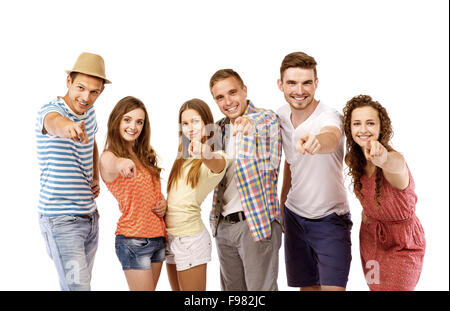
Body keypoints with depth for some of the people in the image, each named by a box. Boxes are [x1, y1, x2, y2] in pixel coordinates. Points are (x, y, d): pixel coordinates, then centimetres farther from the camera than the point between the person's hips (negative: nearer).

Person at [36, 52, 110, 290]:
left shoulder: (89, 112, 4)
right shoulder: (50, 110, -17)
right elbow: (54, 122, -43)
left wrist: (95, 179, 7)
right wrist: (67, 127, -68)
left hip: (89, 216, 7)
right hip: (61, 220, -7)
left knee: (80, 283, 17)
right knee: (78, 286, -10)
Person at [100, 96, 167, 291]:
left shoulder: (144, 155, 12)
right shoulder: (109, 155, -10)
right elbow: (110, 164, -36)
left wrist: (163, 202, 0)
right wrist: (121, 164, -60)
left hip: (158, 237, 7)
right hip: (133, 241, -7)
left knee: (151, 287, 13)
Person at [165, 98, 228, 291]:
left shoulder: (216, 158, -12)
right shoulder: (184, 157, 10)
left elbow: (216, 163, -37)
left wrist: (204, 154, -59)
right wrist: (163, 202, -6)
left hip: (190, 238, -7)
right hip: (170, 235, 7)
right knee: (177, 289, 20)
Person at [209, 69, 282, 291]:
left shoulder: (267, 119, -6)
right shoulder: (220, 128, 12)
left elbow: (270, 165, -11)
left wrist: (250, 132, -18)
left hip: (257, 221, -6)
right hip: (223, 225, 6)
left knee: (260, 287, 0)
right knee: (231, 288, 16)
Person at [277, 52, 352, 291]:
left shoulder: (329, 116, -21)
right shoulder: (282, 115, -2)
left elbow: (331, 139, -47)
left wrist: (316, 142, -70)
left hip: (330, 219, -5)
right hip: (294, 215, 5)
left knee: (332, 287, -10)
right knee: (306, 286, 14)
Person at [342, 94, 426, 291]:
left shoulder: (395, 160, -29)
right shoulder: (352, 159, -9)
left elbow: (394, 164, -57)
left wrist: (381, 156, -77)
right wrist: (366, 209, -2)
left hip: (401, 245, -5)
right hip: (369, 237, 6)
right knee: (374, 287, 18)